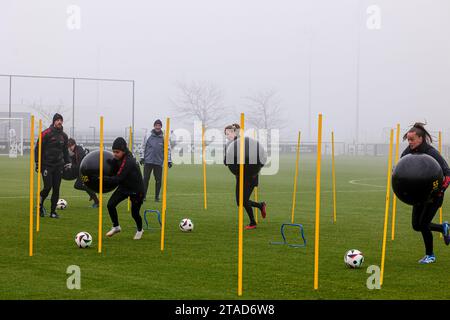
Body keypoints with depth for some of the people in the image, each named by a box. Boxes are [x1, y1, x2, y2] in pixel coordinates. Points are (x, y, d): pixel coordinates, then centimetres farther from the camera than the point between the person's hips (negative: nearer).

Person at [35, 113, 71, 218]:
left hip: (58, 166, 5)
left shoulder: (63, 135, 11)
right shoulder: (46, 133, -7)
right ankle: (40, 205, 15)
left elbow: (65, 150, 23)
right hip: (47, 165, -5)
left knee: (56, 189, 2)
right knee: (48, 187, -12)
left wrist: (67, 163, 13)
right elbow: (38, 148, -5)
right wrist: (38, 163, -9)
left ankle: (53, 211, 9)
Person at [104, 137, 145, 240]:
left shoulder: (128, 162, -32)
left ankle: (139, 230, 32)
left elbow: (118, 178, -34)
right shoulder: (119, 159, -7)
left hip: (136, 190, -7)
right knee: (110, 204, -7)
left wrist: (103, 178, -35)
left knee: (135, 213, 1)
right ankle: (116, 227, 13)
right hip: (124, 187, 7)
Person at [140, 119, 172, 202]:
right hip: (148, 161, 0)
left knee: (158, 180, 3)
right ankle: (143, 195, 6)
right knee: (146, 179, -1)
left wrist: (169, 161, 2)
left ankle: (157, 196, 12)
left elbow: (168, 149, 6)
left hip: (159, 162, 0)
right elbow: (144, 147, 9)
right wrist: (142, 157, 5)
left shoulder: (164, 137, 3)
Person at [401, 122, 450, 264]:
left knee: (423, 223, -8)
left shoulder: (432, 153, -21)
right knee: (416, 225, 8)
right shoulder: (408, 152, -5)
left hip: (434, 195, -7)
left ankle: (430, 256, 13)